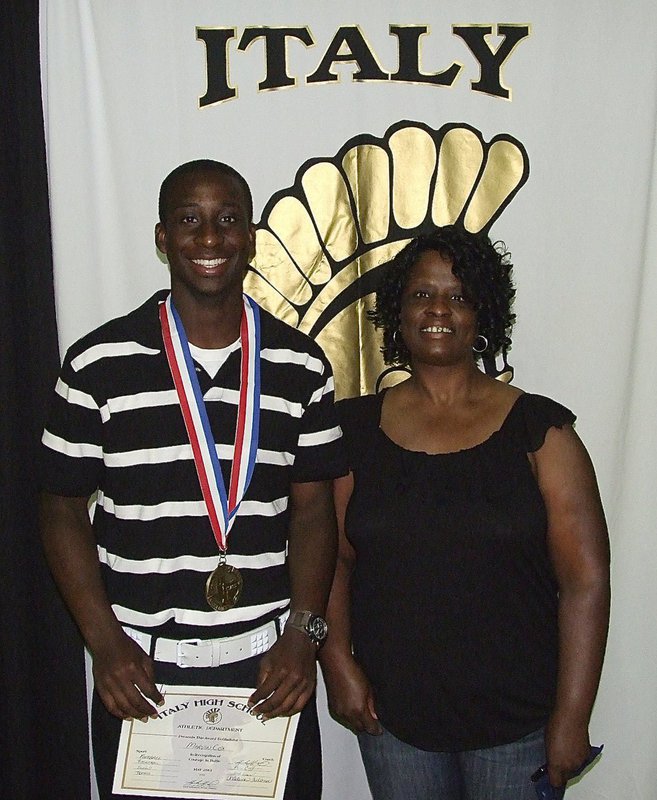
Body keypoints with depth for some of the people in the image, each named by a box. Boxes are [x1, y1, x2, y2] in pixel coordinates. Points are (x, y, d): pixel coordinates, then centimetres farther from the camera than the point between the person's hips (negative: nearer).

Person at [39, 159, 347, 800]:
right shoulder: (98, 363, -4)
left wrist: (303, 634, -7)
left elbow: (312, 507, 3)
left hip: (269, 668, 2)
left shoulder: (300, 366, 1)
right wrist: (105, 643, -9)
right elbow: (63, 508, 0)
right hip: (140, 673, -1)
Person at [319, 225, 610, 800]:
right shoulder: (356, 428, 1)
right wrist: (337, 660, -9)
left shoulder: (539, 429, -5)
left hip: (517, 722, -1)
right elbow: (332, 558, 3)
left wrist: (571, 721, -10)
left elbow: (585, 579, -7)